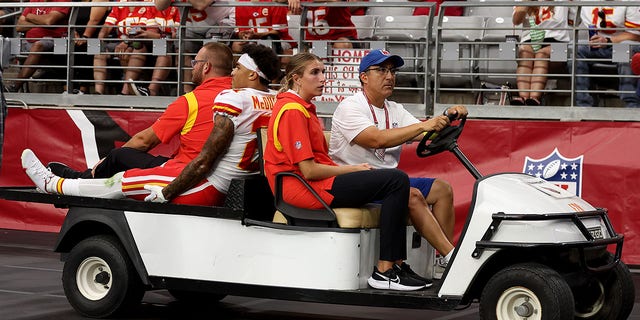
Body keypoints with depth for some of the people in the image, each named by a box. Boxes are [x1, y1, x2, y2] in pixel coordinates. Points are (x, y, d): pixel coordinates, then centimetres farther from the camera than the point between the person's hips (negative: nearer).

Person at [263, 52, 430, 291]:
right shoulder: (293, 110, -14)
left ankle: (396, 264, 2)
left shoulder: (302, 107, 20)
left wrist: (352, 169, 2)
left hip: (315, 182, 11)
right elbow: (308, 170, -19)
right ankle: (384, 272, -17)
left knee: (395, 181, 10)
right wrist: (353, 169, -8)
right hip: (303, 188, -11)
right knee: (397, 180, -15)